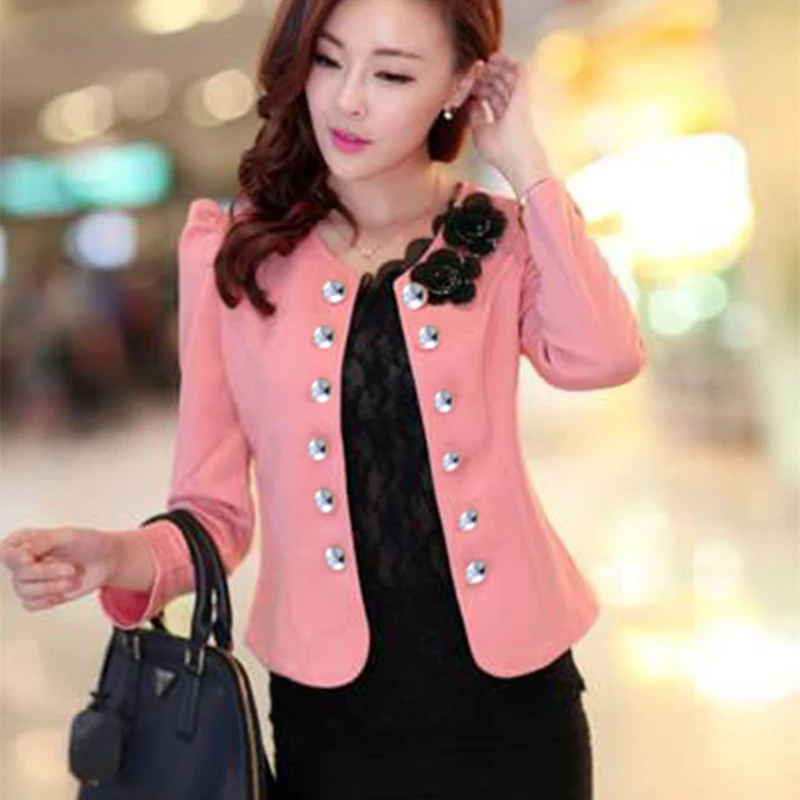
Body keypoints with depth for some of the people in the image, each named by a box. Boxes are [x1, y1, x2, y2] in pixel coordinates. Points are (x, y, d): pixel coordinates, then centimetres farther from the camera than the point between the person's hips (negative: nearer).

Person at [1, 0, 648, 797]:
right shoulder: (230, 251, -2)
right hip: (329, 715, 0)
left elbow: (602, 357, -20)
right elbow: (215, 508, 0)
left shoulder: (501, 237, 1)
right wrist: (122, 559, -20)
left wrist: (522, 161, -13)